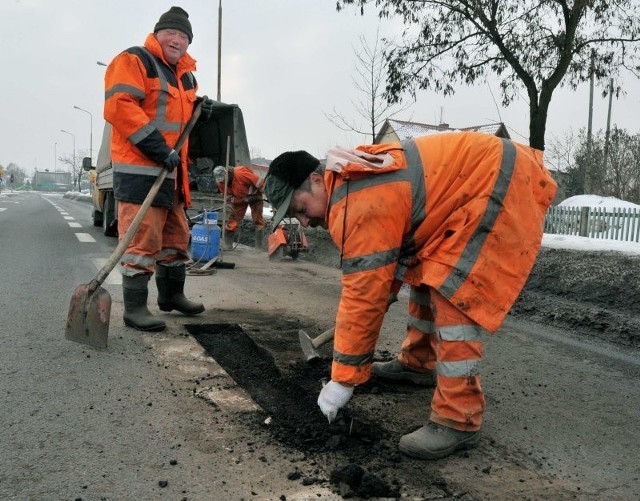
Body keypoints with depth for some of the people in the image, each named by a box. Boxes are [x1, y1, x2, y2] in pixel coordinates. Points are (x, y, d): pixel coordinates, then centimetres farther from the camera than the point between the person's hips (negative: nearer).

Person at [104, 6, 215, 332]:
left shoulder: (184, 75, 20)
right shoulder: (134, 61, -7)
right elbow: (119, 106, -20)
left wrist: (199, 110, 11)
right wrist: (158, 148, -24)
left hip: (170, 171, 9)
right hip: (139, 169, -9)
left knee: (176, 236, 16)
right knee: (142, 239, -10)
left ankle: (171, 295, 31)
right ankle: (135, 308, -2)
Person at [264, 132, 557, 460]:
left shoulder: (358, 206, -27)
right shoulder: (351, 182, 5)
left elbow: (363, 297, -24)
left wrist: (342, 381, -15)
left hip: (504, 185, -11)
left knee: (453, 290, -17)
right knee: (424, 272, 17)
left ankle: (458, 421, -11)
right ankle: (417, 364, 33)